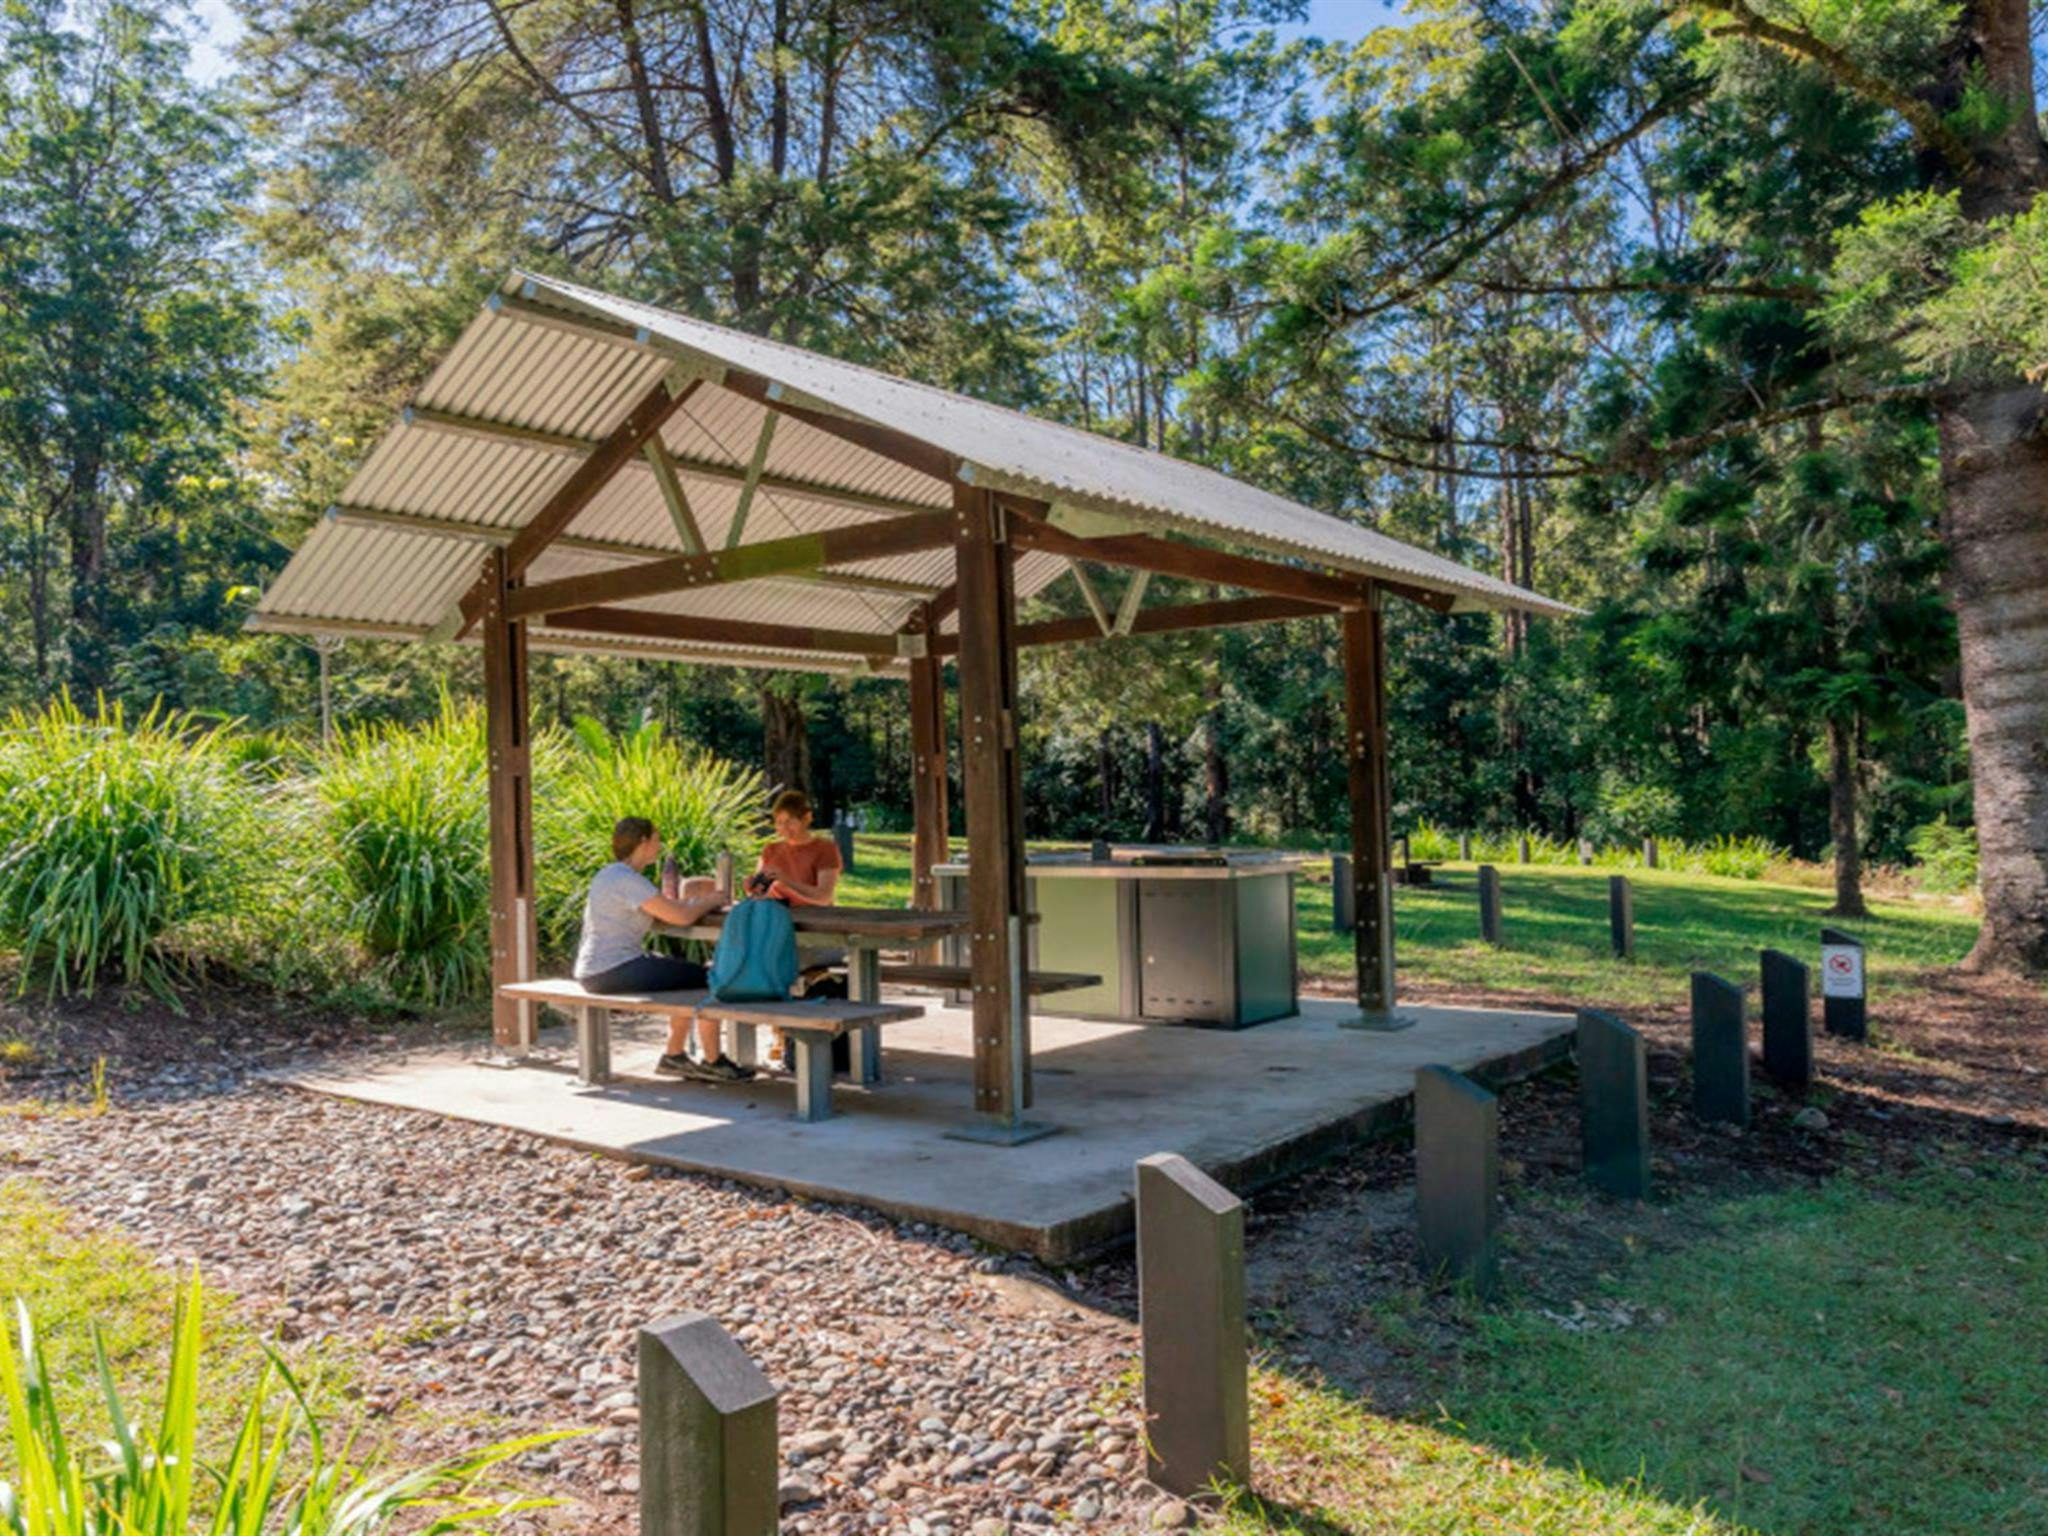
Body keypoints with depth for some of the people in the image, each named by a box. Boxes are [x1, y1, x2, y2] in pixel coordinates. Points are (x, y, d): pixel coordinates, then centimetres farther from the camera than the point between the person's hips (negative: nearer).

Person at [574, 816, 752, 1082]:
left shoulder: (610, 874, 16)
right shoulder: (627, 880, -17)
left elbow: (659, 915, 19)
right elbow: (682, 917, -20)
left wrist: (687, 900, 11)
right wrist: (710, 901, -2)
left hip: (597, 970, 11)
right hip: (614, 971, -11)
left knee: (690, 975, 20)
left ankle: (674, 1056, 21)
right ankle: (712, 1061, 3)